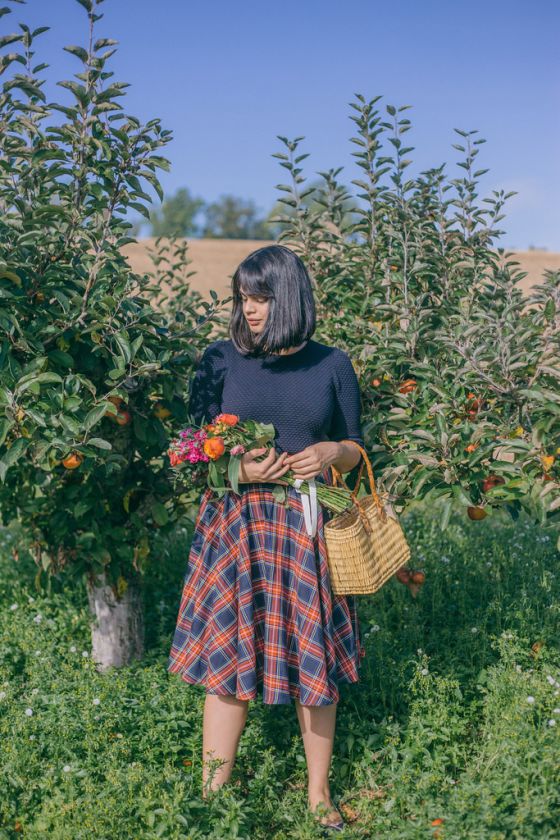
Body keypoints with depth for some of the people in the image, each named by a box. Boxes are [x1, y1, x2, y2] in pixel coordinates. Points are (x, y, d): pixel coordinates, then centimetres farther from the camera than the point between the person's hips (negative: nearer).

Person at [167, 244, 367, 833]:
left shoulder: (331, 365, 4)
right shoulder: (221, 359, 1)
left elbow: (354, 450, 11)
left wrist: (329, 454, -11)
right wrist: (237, 468, -14)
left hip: (308, 526, 1)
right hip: (236, 525, -1)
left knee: (316, 661, 7)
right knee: (228, 659, 1)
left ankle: (319, 794, 24)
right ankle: (213, 795, 15)